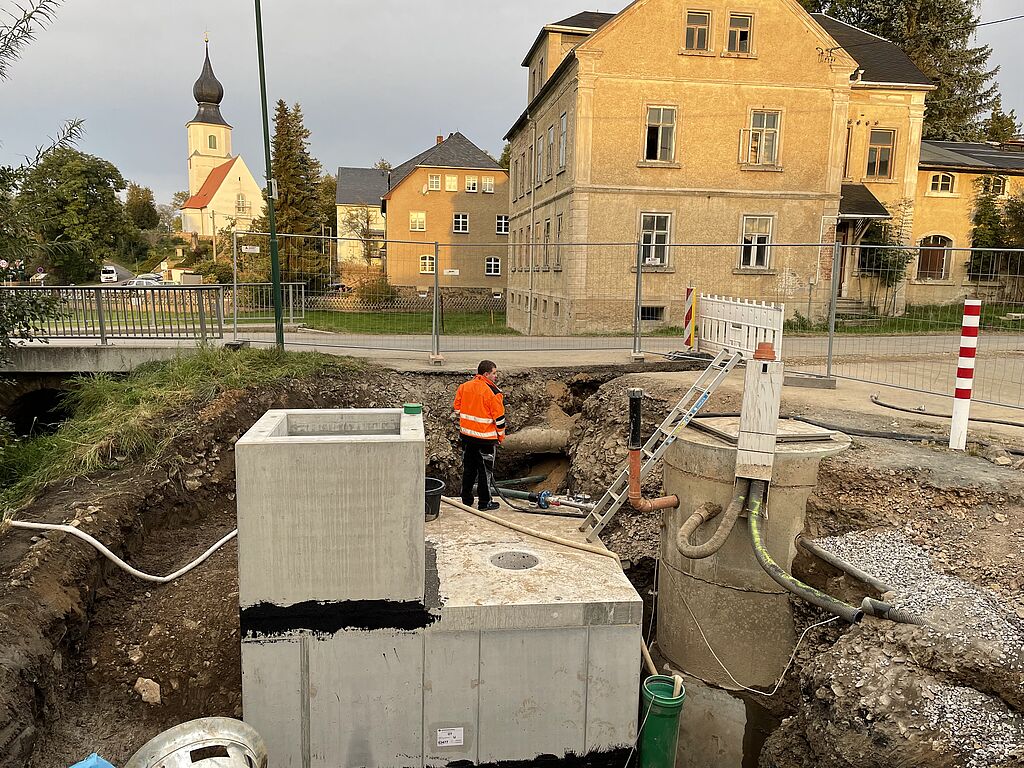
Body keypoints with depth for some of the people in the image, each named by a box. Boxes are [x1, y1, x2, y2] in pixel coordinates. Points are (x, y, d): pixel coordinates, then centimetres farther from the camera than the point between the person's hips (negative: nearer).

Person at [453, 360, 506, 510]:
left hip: (466, 434, 6)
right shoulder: (493, 392, -15)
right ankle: (484, 502, 12)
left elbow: (457, 409, 10)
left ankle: (466, 500, 24)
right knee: (485, 470, 5)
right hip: (485, 437, -6)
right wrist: (501, 435, 1)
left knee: (468, 468, 16)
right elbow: (499, 417, -12)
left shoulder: (463, 386, 3)